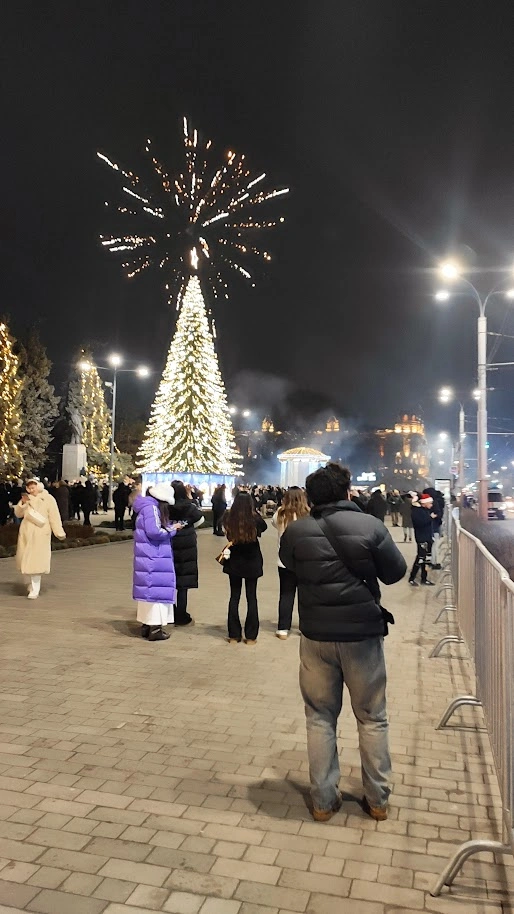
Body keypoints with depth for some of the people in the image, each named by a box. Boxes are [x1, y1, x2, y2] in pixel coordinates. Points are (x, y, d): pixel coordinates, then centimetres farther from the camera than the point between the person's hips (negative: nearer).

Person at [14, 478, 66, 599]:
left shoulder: (48, 498, -2)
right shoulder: (27, 498, 9)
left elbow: (54, 517, -3)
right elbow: (18, 514, 6)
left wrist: (59, 533, -6)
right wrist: (22, 503, -11)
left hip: (40, 533, -4)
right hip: (26, 533, 4)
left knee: (36, 560, -7)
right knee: (26, 559, 7)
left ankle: (35, 590, -3)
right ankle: (32, 583, 26)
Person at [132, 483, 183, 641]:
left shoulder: (147, 507, 16)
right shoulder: (152, 508, -16)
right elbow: (154, 531, -23)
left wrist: (170, 527, 7)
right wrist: (171, 529, -10)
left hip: (149, 557, 10)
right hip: (154, 558, -10)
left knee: (149, 588, 14)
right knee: (156, 588, -5)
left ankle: (146, 625, 22)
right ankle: (154, 628, -1)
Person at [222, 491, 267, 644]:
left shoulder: (228, 518, -14)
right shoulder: (255, 519, -17)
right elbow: (264, 526, 5)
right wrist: (255, 513, 4)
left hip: (234, 562, 1)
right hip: (252, 562, -1)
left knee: (234, 597, 12)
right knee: (251, 598, 10)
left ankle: (234, 635, 15)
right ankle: (250, 636, 13)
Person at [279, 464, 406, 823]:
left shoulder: (295, 532, -7)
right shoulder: (371, 525, -12)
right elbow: (396, 572, -1)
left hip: (317, 635, 1)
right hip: (363, 633, -1)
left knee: (320, 717, 15)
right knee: (373, 718, 16)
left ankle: (324, 800, 23)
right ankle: (378, 799, 27)